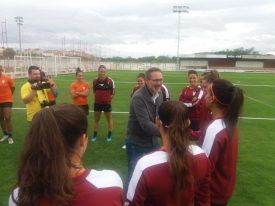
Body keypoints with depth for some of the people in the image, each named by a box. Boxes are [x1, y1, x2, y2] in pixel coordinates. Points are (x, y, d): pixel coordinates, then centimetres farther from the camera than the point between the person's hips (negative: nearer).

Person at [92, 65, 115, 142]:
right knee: (96, 119, 14)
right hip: (97, 103, 3)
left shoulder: (110, 81, -13)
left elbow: (113, 91, 0)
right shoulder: (95, 81, -4)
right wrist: (98, 96, 4)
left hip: (107, 103, -2)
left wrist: (110, 97, -5)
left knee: (109, 119, 10)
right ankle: (95, 135, 28)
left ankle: (109, 135, 24)